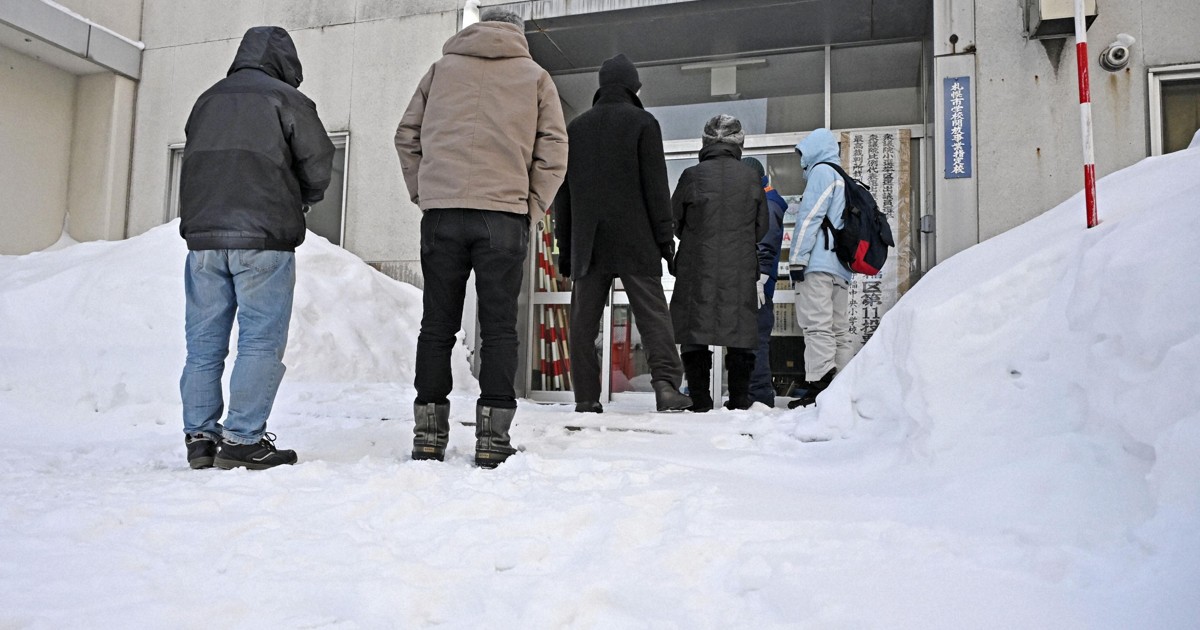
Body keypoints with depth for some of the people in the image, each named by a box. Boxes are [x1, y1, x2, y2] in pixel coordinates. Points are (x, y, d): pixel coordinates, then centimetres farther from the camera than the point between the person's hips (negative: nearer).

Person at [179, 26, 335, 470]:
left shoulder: (206, 100, 20)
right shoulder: (285, 99, 1)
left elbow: (196, 162, 20)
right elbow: (318, 163, -2)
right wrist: (302, 199, 16)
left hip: (202, 234, 6)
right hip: (263, 238, -6)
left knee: (204, 342, 9)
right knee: (262, 341, -3)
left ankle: (200, 437, 10)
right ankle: (243, 440, -7)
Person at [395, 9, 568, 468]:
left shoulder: (441, 68, 15)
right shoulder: (535, 76, 12)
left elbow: (407, 136, 12)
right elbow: (553, 149, 4)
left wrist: (422, 195, 14)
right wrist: (532, 209, 7)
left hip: (441, 212, 2)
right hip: (504, 214, -1)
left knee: (437, 324, 7)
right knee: (499, 327, 2)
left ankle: (428, 433, 9)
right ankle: (492, 437, 0)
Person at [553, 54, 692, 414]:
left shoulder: (575, 127, 16)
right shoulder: (642, 122, 4)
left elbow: (562, 194, 15)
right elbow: (656, 186, -3)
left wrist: (565, 247, 18)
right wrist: (665, 236, 0)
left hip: (587, 242, 3)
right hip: (634, 241, -3)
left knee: (584, 320, 3)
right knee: (652, 313, -3)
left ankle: (586, 397, 1)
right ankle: (666, 384, -16)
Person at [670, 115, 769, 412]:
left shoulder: (693, 175, -5)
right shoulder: (751, 177, 2)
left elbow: (674, 220, 4)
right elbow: (761, 227, 9)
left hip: (698, 265, -2)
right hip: (741, 269, 2)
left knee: (695, 332, 4)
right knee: (740, 332, 8)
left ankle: (700, 399, 3)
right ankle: (739, 399, 11)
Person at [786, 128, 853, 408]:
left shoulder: (821, 171, 1)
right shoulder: (844, 180, 28)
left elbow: (809, 217, -11)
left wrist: (797, 258, -14)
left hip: (819, 263, -9)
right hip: (842, 269, 9)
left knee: (817, 327, -14)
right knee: (839, 330, 7)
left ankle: (818, 388, -18)